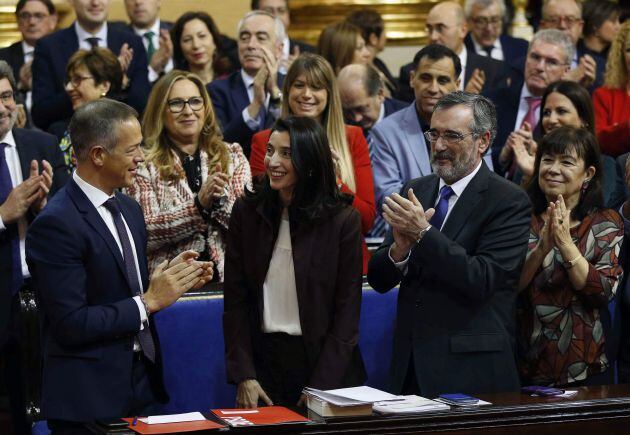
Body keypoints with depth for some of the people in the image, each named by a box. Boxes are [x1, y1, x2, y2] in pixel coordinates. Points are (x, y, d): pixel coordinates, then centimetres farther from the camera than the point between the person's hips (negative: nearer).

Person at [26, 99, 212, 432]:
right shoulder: (56, 224, -16)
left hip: (142, 382, 7)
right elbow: (70, 325, -20)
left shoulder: (128, 209, 10)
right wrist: (149, 301, -16)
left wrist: (174, 280, -1)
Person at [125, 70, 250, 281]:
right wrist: (199, 204, -14)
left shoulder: (232, 156, 13)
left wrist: (220, 199, -11)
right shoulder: (144, 164, 5)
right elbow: (145, 234, -5)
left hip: (225, 279, 2)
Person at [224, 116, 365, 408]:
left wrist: (321, 386, -12)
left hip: (324, 358, -2)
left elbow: (347, 310, -5)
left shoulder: (342, 219, -6)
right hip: (263, 359, 2)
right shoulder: (247, 212, 1)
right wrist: (244, 377, -8)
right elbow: (235, 300, 2)